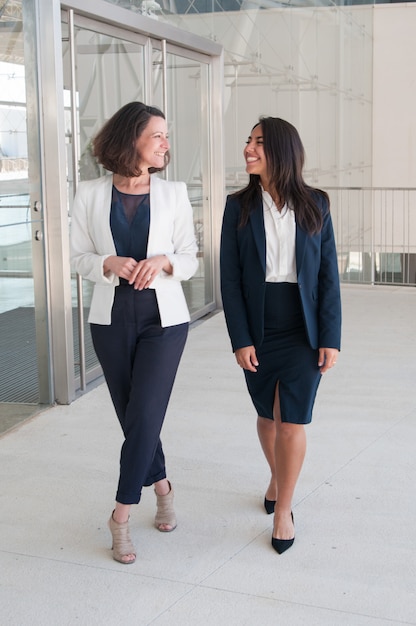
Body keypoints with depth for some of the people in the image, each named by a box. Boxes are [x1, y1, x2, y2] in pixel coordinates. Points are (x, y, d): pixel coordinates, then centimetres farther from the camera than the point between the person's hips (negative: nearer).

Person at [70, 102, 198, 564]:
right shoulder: (90, 194, -1)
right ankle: (162, 487, 35)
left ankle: (122, 514, 9)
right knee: (133, 418, 10)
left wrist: (163, 261, -18)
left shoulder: (174, 194, 0)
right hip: (112, 318, 1)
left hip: (163, 318, -1)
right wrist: (110, 264, -17)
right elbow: (79, 257, 3)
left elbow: (190, 261, 3)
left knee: (142, 417, -7)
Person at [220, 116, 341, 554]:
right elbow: (230, 278, -3)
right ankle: (277, 478, 43)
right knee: (268, 416, 16)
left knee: (293, 423, -1)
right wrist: (240, 339, -9)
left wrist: (330, 338, -6)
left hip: (303, 333, -1)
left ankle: (282, 510, 15)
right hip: (258, 332, 1)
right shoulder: (239, 206, -2)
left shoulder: (315, 205, -2)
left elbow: (328, 276, -1)